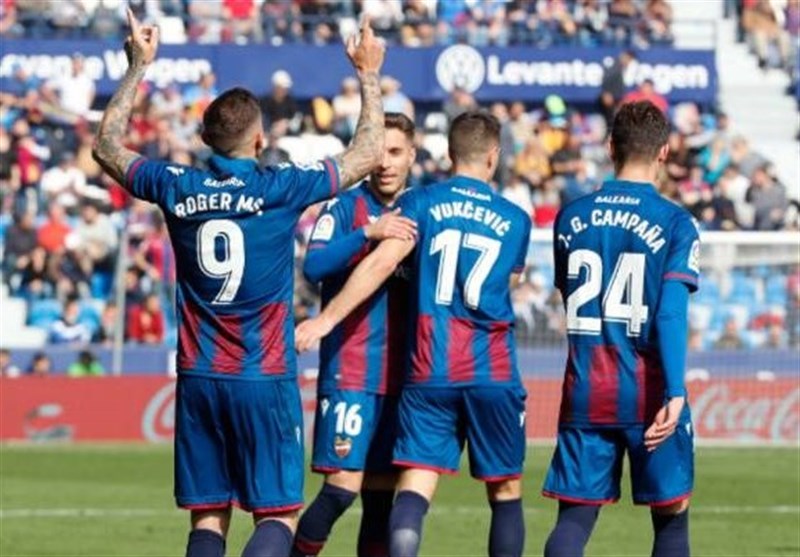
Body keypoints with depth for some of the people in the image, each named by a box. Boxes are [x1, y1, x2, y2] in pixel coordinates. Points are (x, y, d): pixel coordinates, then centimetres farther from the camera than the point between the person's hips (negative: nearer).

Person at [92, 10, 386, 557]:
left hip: (199, 379, 4)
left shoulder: (177, 188, 0)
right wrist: (369, 76, 18)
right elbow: (369, 153, 5)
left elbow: (107, 146, 19)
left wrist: (138, 67, 26)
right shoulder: (281, 188, -8)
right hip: (265, 379, -4)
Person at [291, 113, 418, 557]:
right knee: (343, 484, -14)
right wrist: (368, 232, -28)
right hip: (349, 373, -5)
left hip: (400, 376, 5)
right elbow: (314, 266, -18)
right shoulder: (345, 207, -1)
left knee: (382, 494, 6)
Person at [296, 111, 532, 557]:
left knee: (415, 487, -7)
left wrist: (326, 320, -8)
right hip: (494, 371, 1)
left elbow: (381, 264, -10)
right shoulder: (516, 219, 8)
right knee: (506, 491, 11)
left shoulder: (422, 203, 2)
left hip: (430, 370, -1)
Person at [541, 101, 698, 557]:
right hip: (648, 395, -3)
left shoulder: (572, 217, 6)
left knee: (575, 518, 3)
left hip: (586, 395, 3)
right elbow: (671, 312, -17)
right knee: (672, 518, 10)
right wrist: (675, 394, -23)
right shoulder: (675, 223, -7)